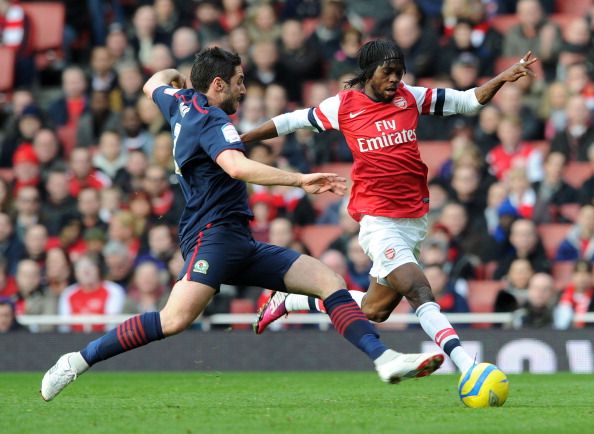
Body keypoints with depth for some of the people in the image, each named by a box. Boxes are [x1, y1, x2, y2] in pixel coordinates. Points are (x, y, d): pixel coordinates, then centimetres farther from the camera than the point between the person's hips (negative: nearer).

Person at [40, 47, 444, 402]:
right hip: (214, 232, -10)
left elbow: (154, 85, 41)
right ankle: (80, 360, -17)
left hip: (241, 244, 10)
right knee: (177, 319, -30)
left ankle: (385, 359, -13)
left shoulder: (180, 102, 17)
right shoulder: (211, 120, -10)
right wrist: (299, 180, -33)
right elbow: (236, 166, -30)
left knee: (330, 280, -1)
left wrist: (171, 73, 62)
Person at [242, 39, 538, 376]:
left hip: (415, 219, 5)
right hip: (379, 220, -5)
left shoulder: (411, 97, 6)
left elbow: (470, 101, 11)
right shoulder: (343, 106, -1)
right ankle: (468, 367, -30)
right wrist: (238, 140, 14)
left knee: (374, 310, 13)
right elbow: (291, 122, 12)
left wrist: (503, 78, -5)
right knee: (422, 294, -21)